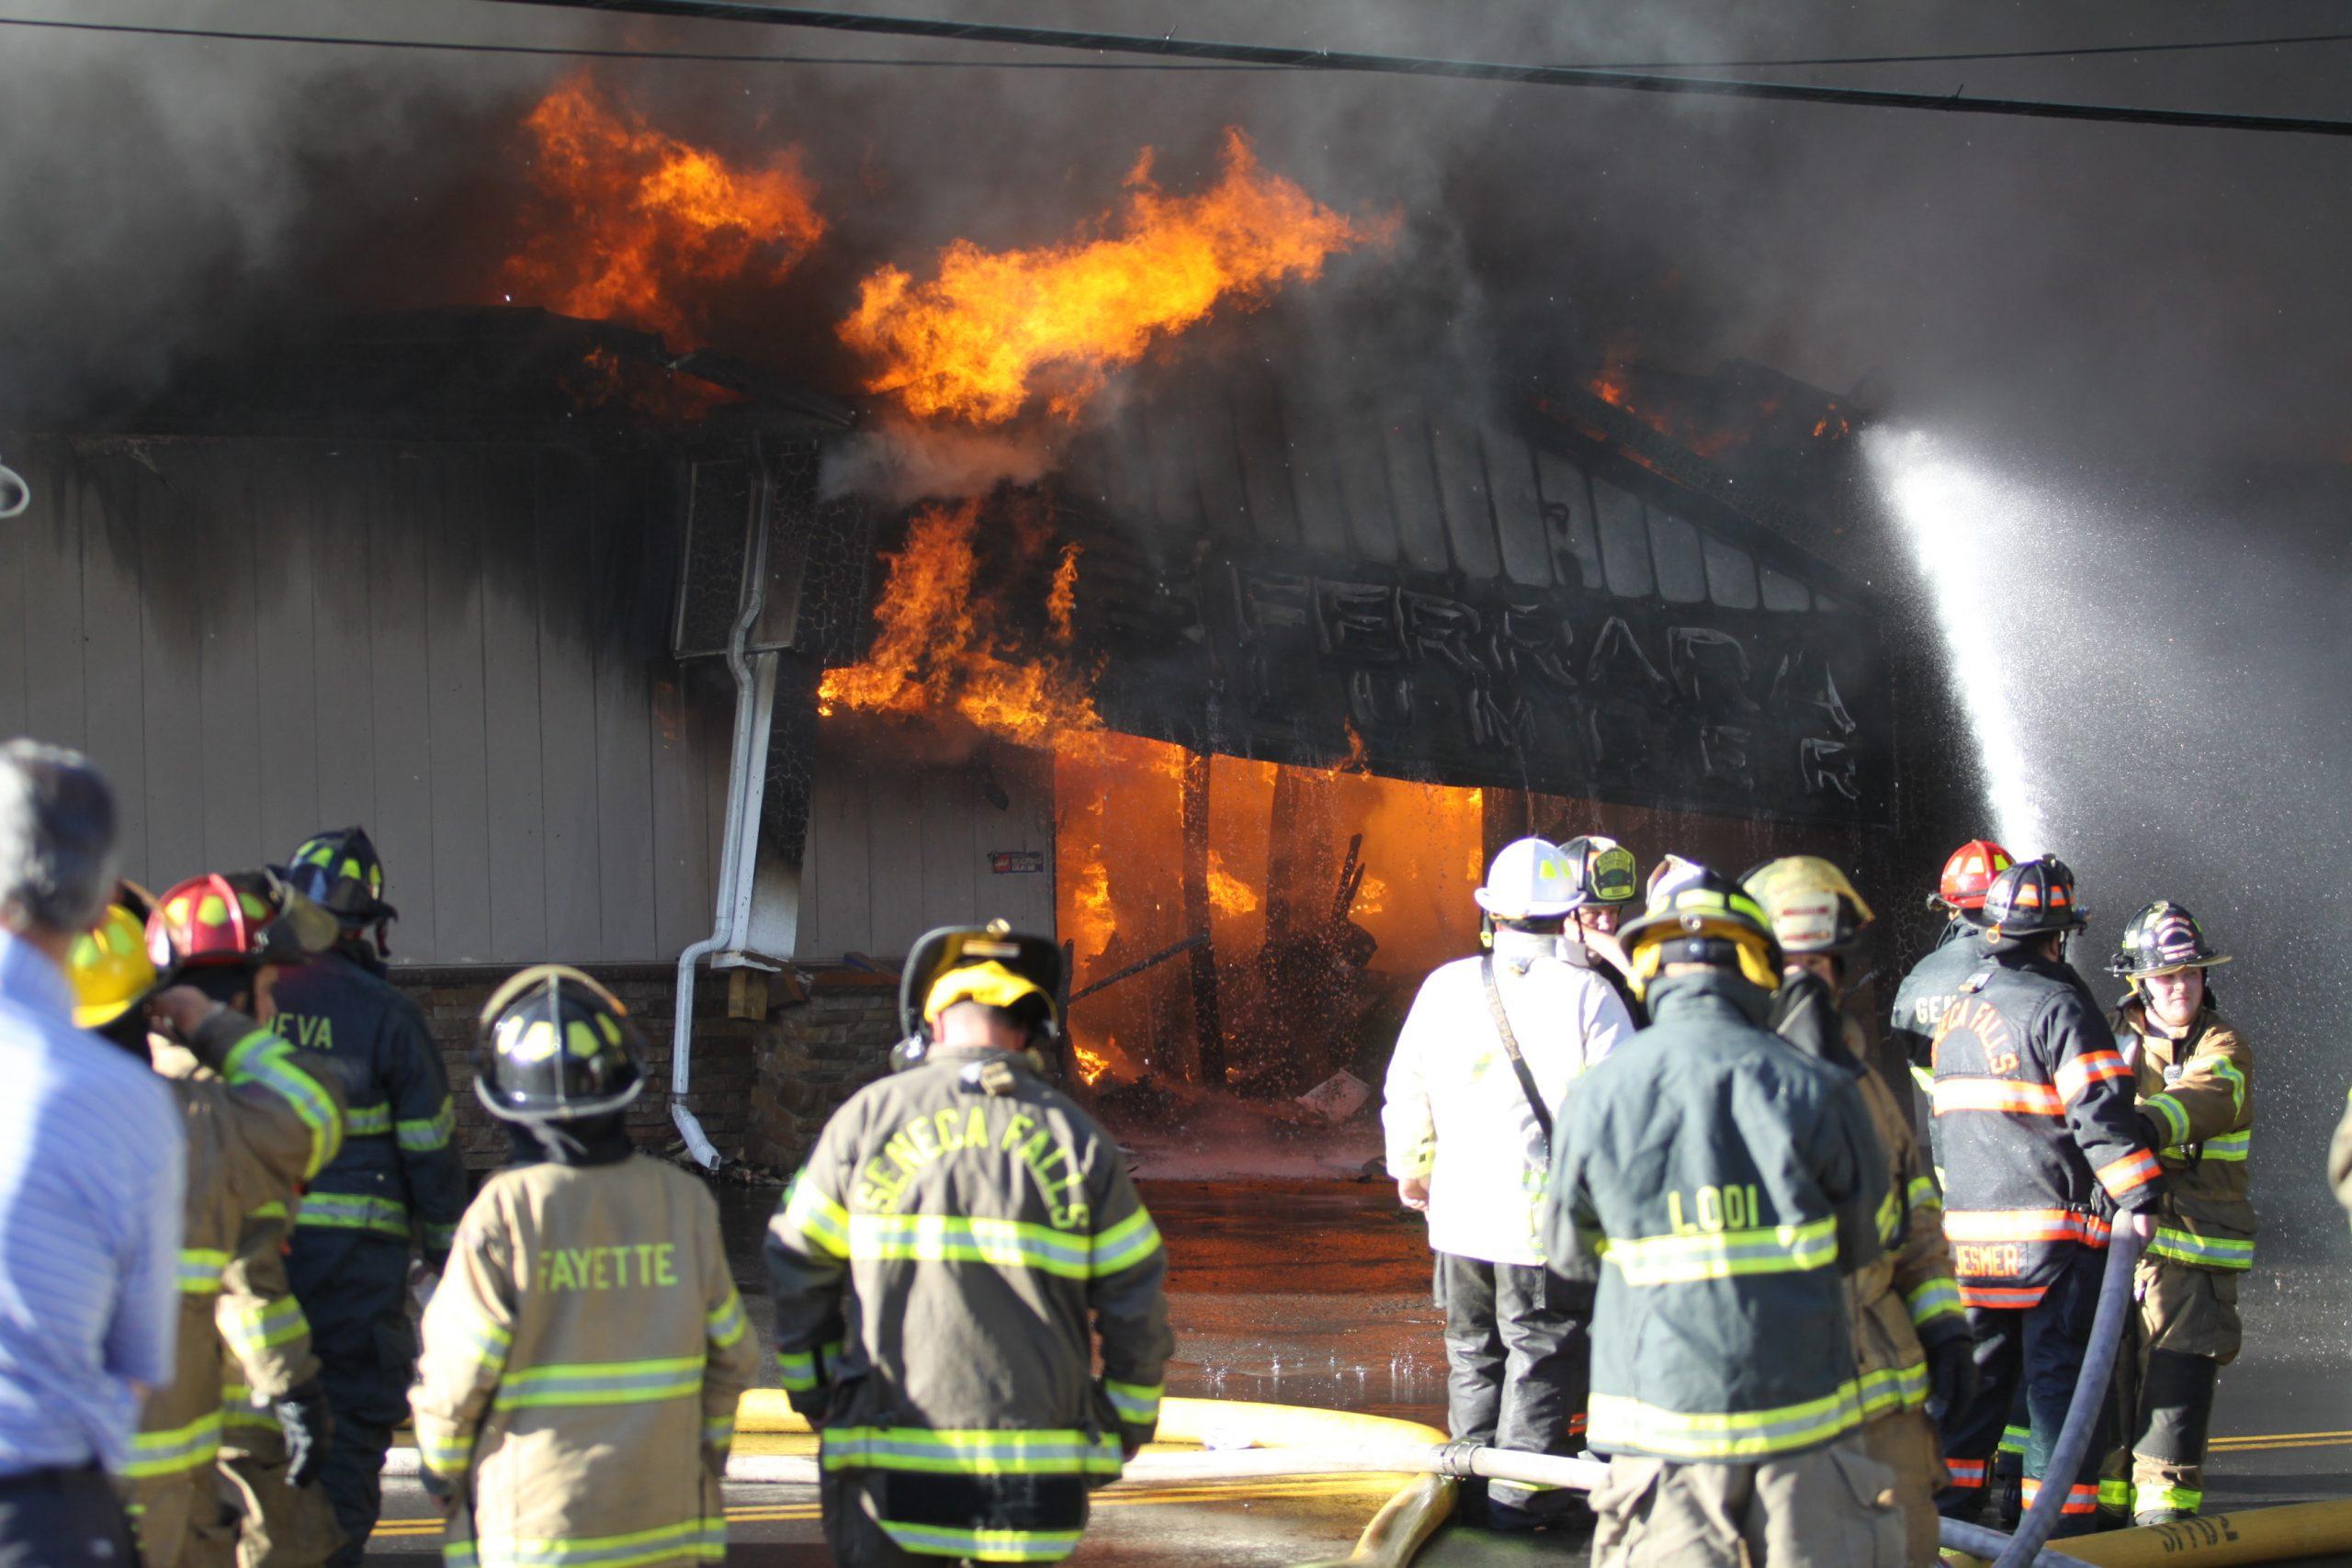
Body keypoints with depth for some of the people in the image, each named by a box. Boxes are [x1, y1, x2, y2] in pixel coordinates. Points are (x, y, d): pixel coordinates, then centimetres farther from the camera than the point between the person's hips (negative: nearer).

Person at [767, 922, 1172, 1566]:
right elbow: (1137, 1304, 4)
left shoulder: (866, 1119, 2)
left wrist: (815, 1397, 16)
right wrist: (1124, 1429, 16)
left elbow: (798, 1275, 4)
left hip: (889, 1469, -1)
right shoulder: (1076, 1138, 4)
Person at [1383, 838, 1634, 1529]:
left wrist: (1410, 1168, 27)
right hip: (1549, 1213, -4)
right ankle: (1520, 1494, 4)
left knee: (1473, 1352, 16)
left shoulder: (1445, 986, 2)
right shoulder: (1586, 994, -10)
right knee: (1544, 1354, 4)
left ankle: (1475, 1484, 22)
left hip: (1460, 1212, 4)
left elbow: (1407, 1092, 12)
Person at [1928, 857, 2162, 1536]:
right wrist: (2139, 1198, -15)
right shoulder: (2060, 1007, -10)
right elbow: (2101, 1114, -17)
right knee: (2061, 1377, -2)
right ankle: (2061, 1522, -2)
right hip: (2055, 1227, -7)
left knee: (1975, 1373, 15)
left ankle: (1947, 1504, 17)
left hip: (1971, 1228, 7)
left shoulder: (1955, 1013, 13)